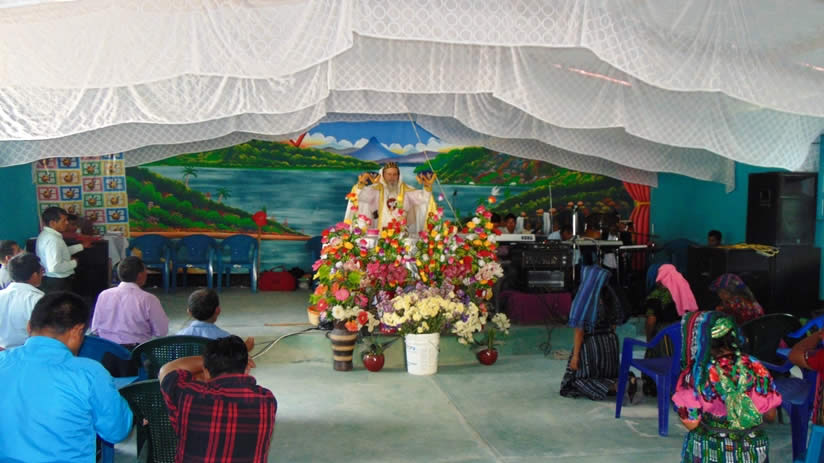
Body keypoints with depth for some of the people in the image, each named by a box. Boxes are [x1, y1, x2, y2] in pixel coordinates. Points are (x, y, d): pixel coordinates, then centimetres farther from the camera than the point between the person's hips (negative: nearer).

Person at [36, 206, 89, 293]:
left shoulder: (45, 234, 7)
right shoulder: (53, 240, -24)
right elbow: (54, 267, -32)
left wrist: (81, 246, 21)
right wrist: (74, 263, -16)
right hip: (58, 283, -10)